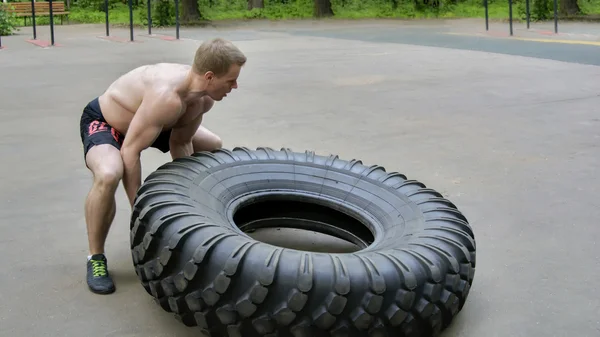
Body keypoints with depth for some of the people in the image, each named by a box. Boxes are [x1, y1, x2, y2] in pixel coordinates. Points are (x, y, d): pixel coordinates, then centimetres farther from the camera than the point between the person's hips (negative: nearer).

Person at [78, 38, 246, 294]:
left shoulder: (204, 98, -15)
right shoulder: (167, 96, -42)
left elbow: (180, 144, -4)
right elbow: (130, 152, -37)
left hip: (144, 118, 9)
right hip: (103, 121, -8)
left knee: (216, 149, 10)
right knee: (108, 176, -39)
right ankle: (95, 258, -16)